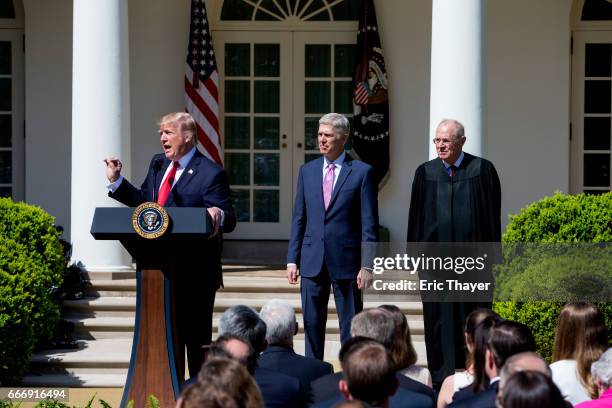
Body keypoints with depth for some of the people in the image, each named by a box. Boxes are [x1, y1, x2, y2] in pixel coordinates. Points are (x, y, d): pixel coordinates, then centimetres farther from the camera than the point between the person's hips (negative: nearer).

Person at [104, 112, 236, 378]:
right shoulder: (158, 164, 11)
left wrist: (218, 215, -37)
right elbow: (144, 201, 20)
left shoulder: (211, 174, -12)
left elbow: (229, 222, -15)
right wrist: (116, 181, 12)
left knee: (196, 338, 2)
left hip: (195, 271, -7)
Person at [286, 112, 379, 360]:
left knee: (350, 326, 2)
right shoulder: (307, 171, 10)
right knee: (312, 324, 8)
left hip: (346, 261, -4)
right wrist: (292, 259, 5)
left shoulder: (362, 172, -2)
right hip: (312, 261, 4)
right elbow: (299, 219, 12)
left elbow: (369, 223, -4)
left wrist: (367, 264, -10)